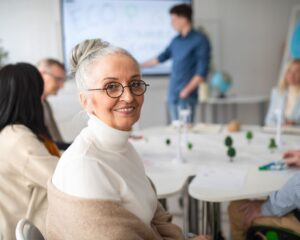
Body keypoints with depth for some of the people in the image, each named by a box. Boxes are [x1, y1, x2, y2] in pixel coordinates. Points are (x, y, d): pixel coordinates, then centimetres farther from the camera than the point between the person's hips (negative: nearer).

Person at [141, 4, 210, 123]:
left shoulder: (200, 40, -6)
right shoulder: (176, 40, 12)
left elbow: (202, 71, -11)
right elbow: (162, 57, 26)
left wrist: (186, 91, -15)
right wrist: (140, 65, 32)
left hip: (187, 95, -6)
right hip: (172, 94, 6)